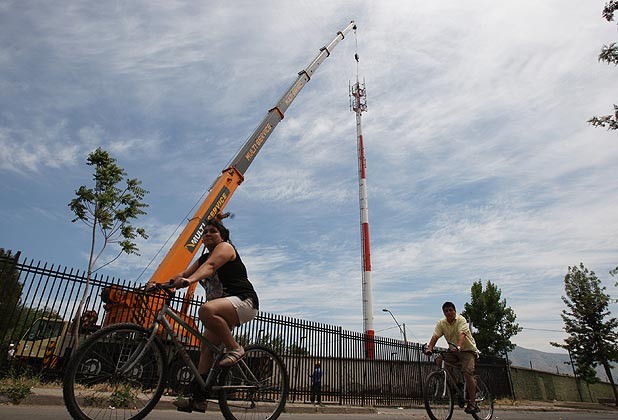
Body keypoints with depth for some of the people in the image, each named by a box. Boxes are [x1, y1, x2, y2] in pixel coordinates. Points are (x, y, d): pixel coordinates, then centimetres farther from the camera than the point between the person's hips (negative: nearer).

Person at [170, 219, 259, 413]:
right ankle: (198, 398, 12)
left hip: (243, 301, -9)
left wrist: (190, 280, -40)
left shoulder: (225, 247, -3)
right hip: (226, 309, 9)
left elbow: (210, 266, -23)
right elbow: (183, 273, 9)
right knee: (206, 348, 4)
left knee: (206, 310, -34)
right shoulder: (203, 258, 22)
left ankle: (234, 348, -18)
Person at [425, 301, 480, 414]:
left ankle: (472, 403, -10)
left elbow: (461, 334, -33)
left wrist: (458, 347, -51)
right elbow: (435, 336, -15)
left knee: (467, 372, -21)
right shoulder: (441, 323, -4)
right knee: (439, 360, -18)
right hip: (453, 351, 5)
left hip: (468, 350, -4)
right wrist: (429, 348, -31)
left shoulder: (461, 320, -16)